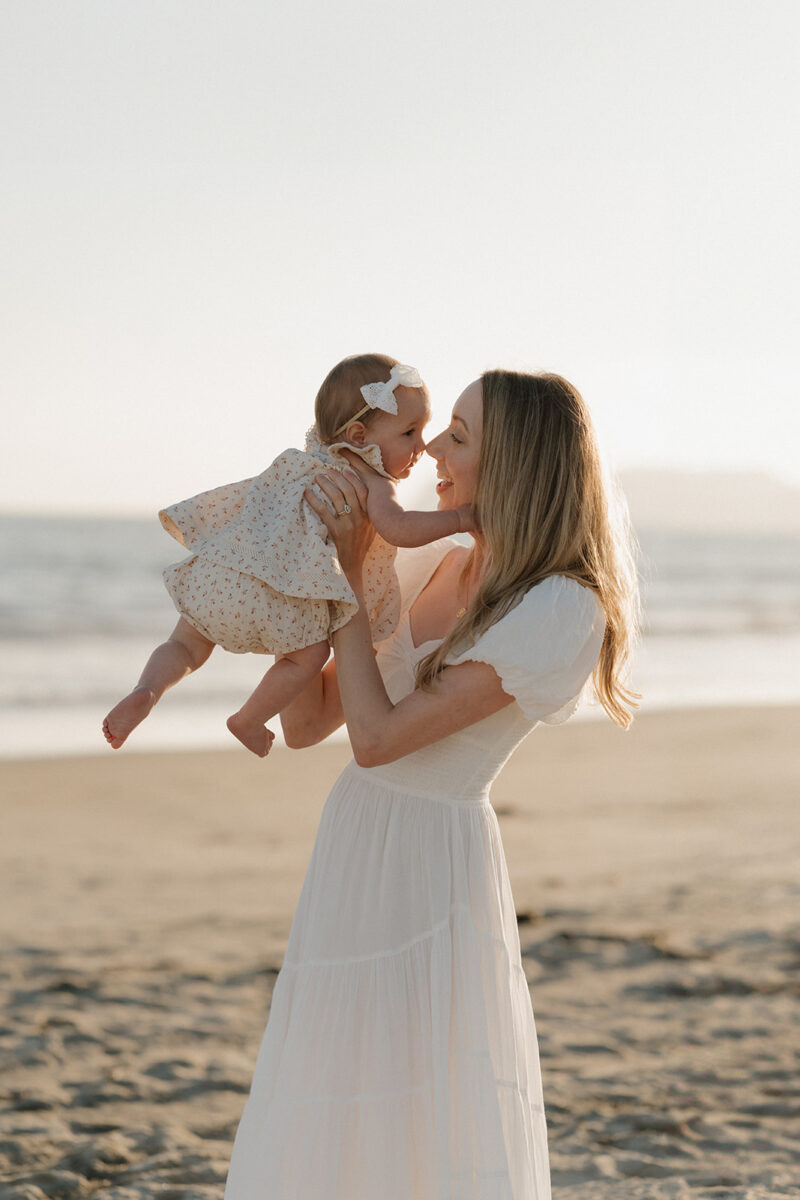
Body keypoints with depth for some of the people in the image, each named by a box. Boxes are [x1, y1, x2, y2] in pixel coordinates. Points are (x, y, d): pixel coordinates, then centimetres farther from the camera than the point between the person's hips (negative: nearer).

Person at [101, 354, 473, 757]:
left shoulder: (299, 465, 28)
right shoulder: (371, 482, 4)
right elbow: (398, 529, -13)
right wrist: (458, 517, -5)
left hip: (214, 573, 6)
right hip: (279, 592, -6)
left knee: (187, 645, 23)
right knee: (309, 652, 19)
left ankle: (146, 691, -3)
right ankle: (247, 721, 22)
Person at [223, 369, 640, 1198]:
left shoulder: (558, 613, -15)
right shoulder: (432, 569, 8)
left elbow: (378, 736, -19)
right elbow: (305, 724, 8)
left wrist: (351, 572, -11)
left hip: (431, 874, -8)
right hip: (351, 868, 8)